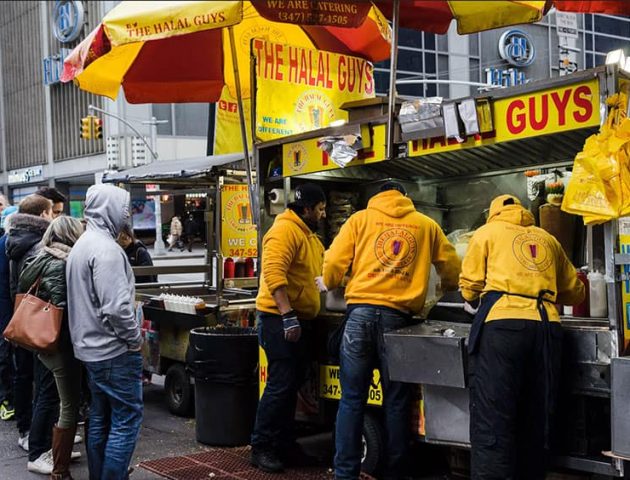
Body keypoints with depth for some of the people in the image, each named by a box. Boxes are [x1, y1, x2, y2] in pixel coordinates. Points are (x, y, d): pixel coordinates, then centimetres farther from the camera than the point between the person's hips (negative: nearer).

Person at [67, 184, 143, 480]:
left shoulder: (81, 246, 13)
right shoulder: (105, 248, -19)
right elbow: (116, 306, -26)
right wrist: (135, 339, -13)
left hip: (90, 348, 10)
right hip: (115, 350, -10)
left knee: (99, 418, 17)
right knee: (127, 420, -2)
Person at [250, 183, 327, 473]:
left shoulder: (309, 235, 17)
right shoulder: (284, 230, -16)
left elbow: (320, 266, 29)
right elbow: (274, 273, -26)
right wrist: (287, 315, -30)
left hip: (298, 318, 10)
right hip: (280, 319, -10)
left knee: (292, 383, 14)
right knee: (281, 384, -9)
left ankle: (283, 442, 24)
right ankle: (260, 447, 0)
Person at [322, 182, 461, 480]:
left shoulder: (360, 219, 11)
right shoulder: (427, 225, 15)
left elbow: (333, 263, 3)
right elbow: (452, 269, 19)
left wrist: (332, 285, 25)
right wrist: (444, 289, 41)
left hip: (360, 312, 0)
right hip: (398, 316, 1)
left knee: (352, 398, 2)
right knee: (396, 401, 8)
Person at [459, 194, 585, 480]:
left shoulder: (487, 232, 15)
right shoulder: (547, 239, 25)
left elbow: (469, 287, 7)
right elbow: (575, 292, 29)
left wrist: (480, 303, 28)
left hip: (502, 325, -4)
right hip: (546, 328, 4)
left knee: (492, 422, -7)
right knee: (535, 422, 12)